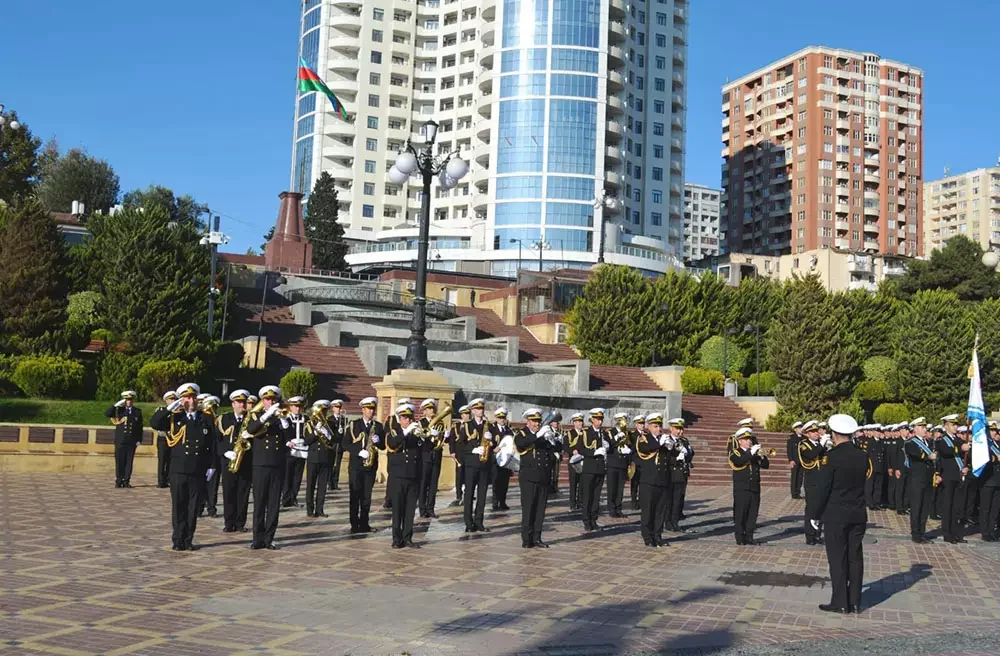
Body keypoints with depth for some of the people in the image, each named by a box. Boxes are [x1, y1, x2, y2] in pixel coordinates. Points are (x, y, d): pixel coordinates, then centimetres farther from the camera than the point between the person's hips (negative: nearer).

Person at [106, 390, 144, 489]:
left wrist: (139, 440, 2)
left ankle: (126, 481, 7)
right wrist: (116, 405, -13)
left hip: (132, 442, 1)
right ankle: (119, 481, 8)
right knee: (119, 462, 1)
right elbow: (107, 414, -8)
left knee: (129, 462, 2)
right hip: (120, 441, -1)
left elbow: (140, 427, 8)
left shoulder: (138, 412, 8)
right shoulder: (119, 410, 6)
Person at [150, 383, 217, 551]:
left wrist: (211, 466, 0)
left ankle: (188, 540, 13)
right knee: (178, 506, 4)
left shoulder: (206, 419, 6)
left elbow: (213, 444, 6)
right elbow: (154, 423, -9)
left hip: (198, 472, 1)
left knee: (193, 507, 5)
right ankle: (178, 540, 12)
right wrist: (169, 408, -15)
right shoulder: (174, 418, 4)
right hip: (178, 470, -1)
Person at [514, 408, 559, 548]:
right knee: (528, 508, -4)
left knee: (540, 509, 5)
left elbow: (559, 448, 4)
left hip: (544, 478, 4)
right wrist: (538, 435, -32)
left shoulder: (545, 434, 13)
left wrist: (553, 439, -17)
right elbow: (520, 444, -23)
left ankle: (537, 538, 11)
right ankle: (526, 539, 1)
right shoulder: (521, 434, 1)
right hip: (528, 478, -4)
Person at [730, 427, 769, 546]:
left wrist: (762, 456, -13)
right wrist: (751, 452, -27)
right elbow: (738, 461, -23)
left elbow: (766, 465, 6)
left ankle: (749, 537, 13)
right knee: (740, 513, -2)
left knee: (752, 513, 6)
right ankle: (740, 537, 5)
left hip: (755, 488, 5)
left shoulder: (754, 453, 15)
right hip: (741, 488, -5)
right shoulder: (735, 452, -1)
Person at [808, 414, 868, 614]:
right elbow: (865, 477, 11)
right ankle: (855, 602, 15)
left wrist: (814, 514, -4)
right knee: (855, 558, 9)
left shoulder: (832, 456, -14)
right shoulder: (862, 456, 3)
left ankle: (840, 602, 4)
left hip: (836, 515, -5)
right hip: (858, 515, 6)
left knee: (838, 558, 1)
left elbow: (821, 487, -13)